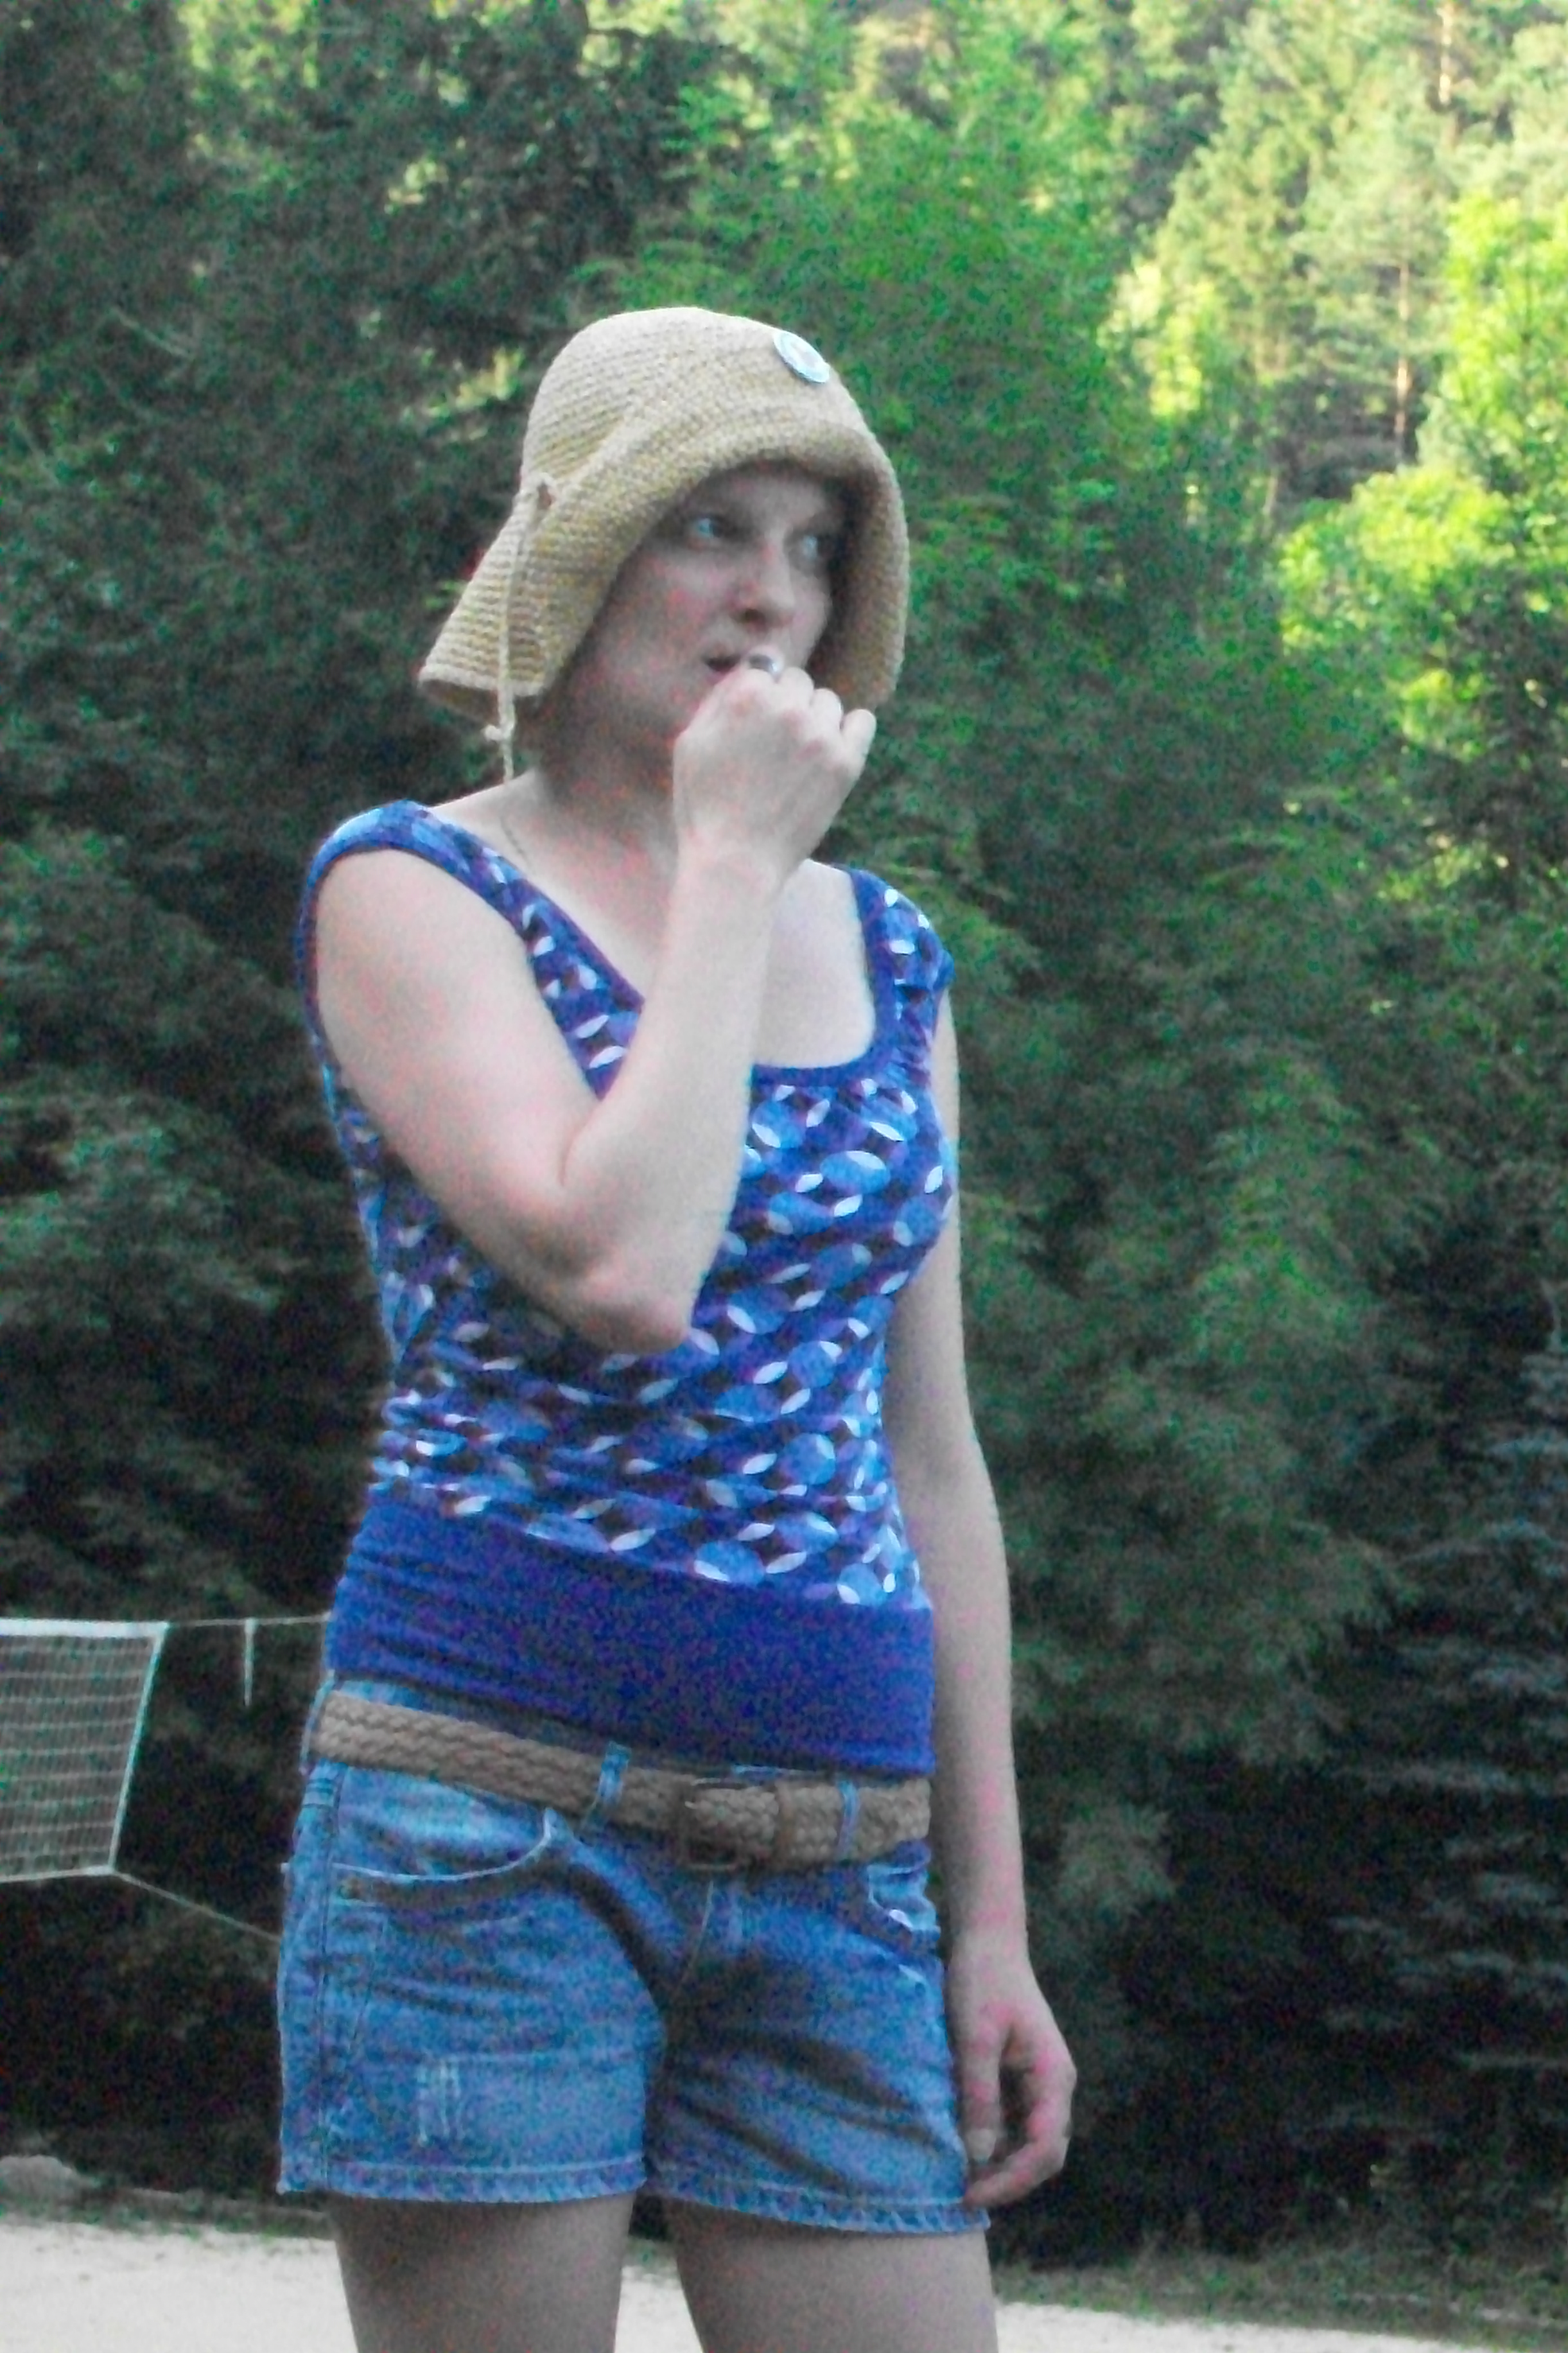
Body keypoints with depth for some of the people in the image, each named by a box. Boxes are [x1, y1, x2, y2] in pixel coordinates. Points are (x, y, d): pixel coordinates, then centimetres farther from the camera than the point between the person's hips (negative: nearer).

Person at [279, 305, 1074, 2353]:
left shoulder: (886, 956, 16)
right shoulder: (417, 887, 0)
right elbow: (622, 1266, -19)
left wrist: (991, 1916, 14)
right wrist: (731, 860, -8)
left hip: (833, 1875, 5)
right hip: (494, 1806, -5)